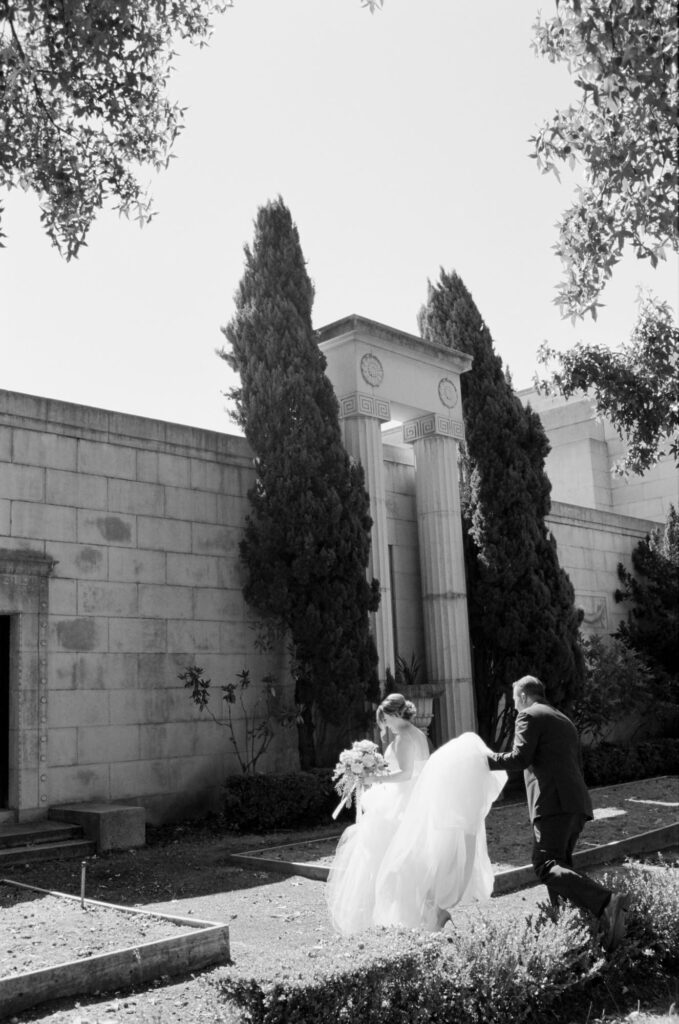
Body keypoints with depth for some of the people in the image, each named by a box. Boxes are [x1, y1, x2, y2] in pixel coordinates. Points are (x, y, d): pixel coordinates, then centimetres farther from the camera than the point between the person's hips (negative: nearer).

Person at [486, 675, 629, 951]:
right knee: (559, 864, 16)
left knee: (546, 866, -16)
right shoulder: (565, 721, 27)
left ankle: (605, 902, -33)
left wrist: (488, 760, 3)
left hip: (553, 803, -9)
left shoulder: (530, 716, 1)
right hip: (577, 804, 9)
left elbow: (520, 757, -10)